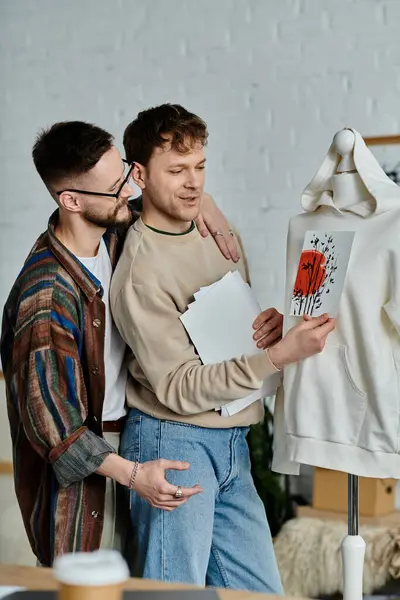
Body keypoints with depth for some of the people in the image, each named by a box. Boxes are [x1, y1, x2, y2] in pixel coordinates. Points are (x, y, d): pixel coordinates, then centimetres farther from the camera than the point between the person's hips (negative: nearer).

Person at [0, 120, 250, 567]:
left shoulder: (113, 233, -6)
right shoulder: (46, 294, -28)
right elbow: (47, 416, -24)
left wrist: (201, 199, -8)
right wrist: (132, 473, -28)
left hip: (124, 437, 7)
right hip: (77, 463, -7)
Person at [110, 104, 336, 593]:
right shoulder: (141, 272, -17)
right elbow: (179, 389, -19)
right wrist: (279, 355, -25)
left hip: (230, 442, 8)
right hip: (174, 441, -7)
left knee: (260, 591, 9)